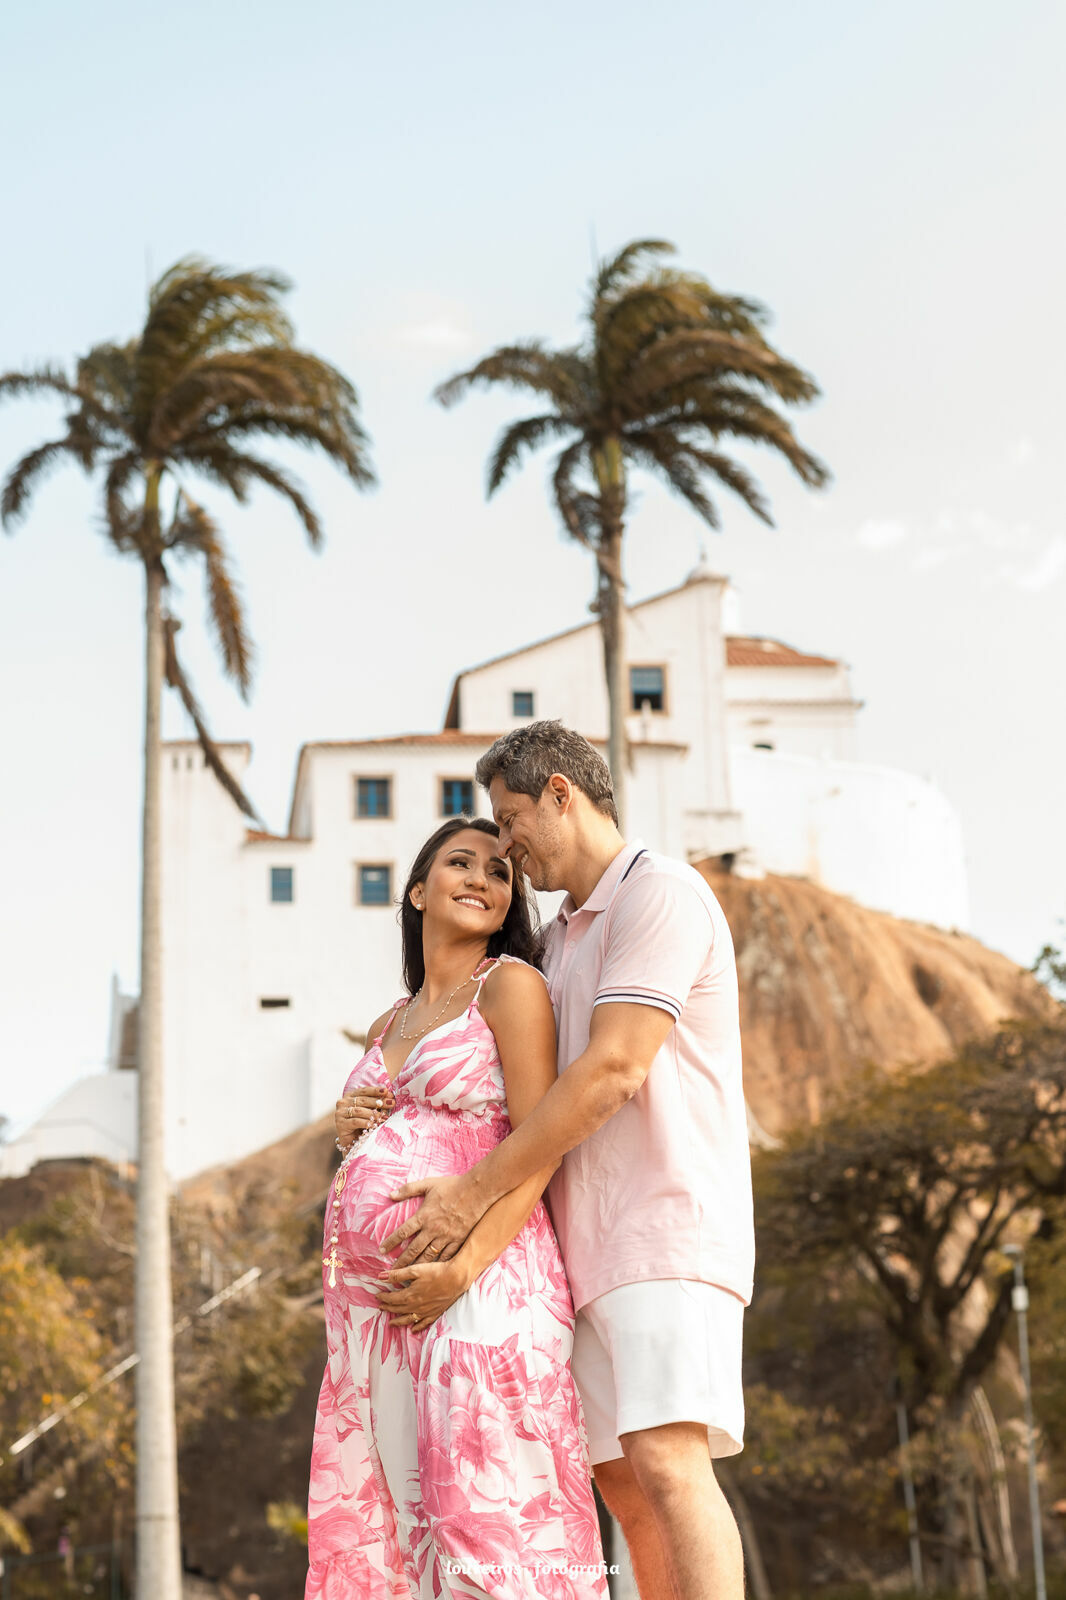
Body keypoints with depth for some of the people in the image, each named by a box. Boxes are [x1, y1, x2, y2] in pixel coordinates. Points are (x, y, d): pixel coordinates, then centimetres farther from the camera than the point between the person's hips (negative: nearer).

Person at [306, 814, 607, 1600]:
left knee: (486, 1503, -11)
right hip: (371, 1293, 7)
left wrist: (463, 1269, -17)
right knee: (381, 1511, 5)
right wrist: (350, 1128, 8)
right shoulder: (390, 1024, 22)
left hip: (475, 1279, -7)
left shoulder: (510, 984, 2)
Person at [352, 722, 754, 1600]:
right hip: (595, 1248, 9)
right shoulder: (566, 938, 23)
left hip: (668, 1229, -9)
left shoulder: (660, 893, -7)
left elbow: (613, 1070, -18)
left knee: (667, 1461, -20)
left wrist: (475, 1193, -16)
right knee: (622, 1479, 5)